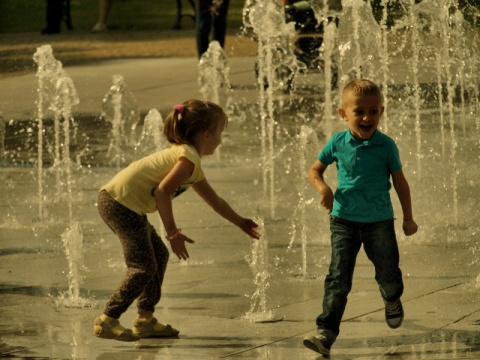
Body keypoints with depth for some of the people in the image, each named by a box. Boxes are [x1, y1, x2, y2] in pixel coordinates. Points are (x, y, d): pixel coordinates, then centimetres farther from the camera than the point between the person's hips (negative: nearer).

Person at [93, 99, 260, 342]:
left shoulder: (193, 166, 23)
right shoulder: (189, 157, -10)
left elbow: (214, 200, 37)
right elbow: (162, 191, -21)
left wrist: (240, 222, 48)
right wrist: (173, 233, -18)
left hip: (114, 200, 10)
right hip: (120, 201, -10)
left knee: (158, 255, 16)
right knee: (144, 267, -9)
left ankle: (145, 319, 19)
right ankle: (107, 321, -9)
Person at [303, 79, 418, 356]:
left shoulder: (386, 146, -9)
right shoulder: (338, 143, -5)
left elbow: (400, 182, 1)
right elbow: (315, 170, 10)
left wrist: (409, 218, 7)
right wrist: (323, 188, -12)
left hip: (379, 221, 0)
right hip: (344, 219, 0)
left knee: (388, 272, 13)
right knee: (338, 278, -7)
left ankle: (393, 301, 48)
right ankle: (326, 332, -10)